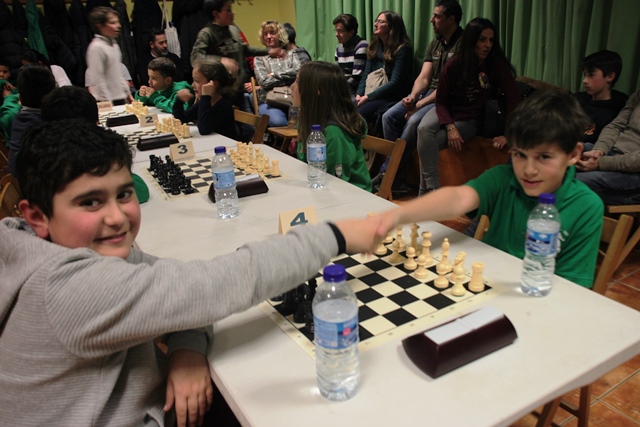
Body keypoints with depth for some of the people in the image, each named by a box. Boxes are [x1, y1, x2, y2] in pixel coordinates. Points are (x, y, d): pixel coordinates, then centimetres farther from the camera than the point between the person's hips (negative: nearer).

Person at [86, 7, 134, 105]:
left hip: (119, 98, 8)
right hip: (107, 101, -8)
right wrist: (106, 101, -18)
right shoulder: (96, 47, -13)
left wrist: (127, 93, 17)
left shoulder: (114, 44, 13)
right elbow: (97, 79, -17)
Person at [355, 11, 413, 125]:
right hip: (374, 96, 6)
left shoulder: (402, 49, -6)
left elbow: (395, 82, -14)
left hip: (393, 98, -6)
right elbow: (365, 76, 13)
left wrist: (368, 97, -17)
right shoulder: (374, 47, 15)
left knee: (358, 114, -31)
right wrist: (359, 94, -7)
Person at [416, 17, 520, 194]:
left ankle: (424, 191, -13)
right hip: (447, 111, 2)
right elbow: (440, 100, -5)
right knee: (424, 129, -32)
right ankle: (432, 187, -34)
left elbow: (513, 99, -15)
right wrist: (450, 127, -21)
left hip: (470, 119, -2)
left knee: (430, 143, -27)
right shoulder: (453, 65, -9)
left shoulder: (497, 65, -12)